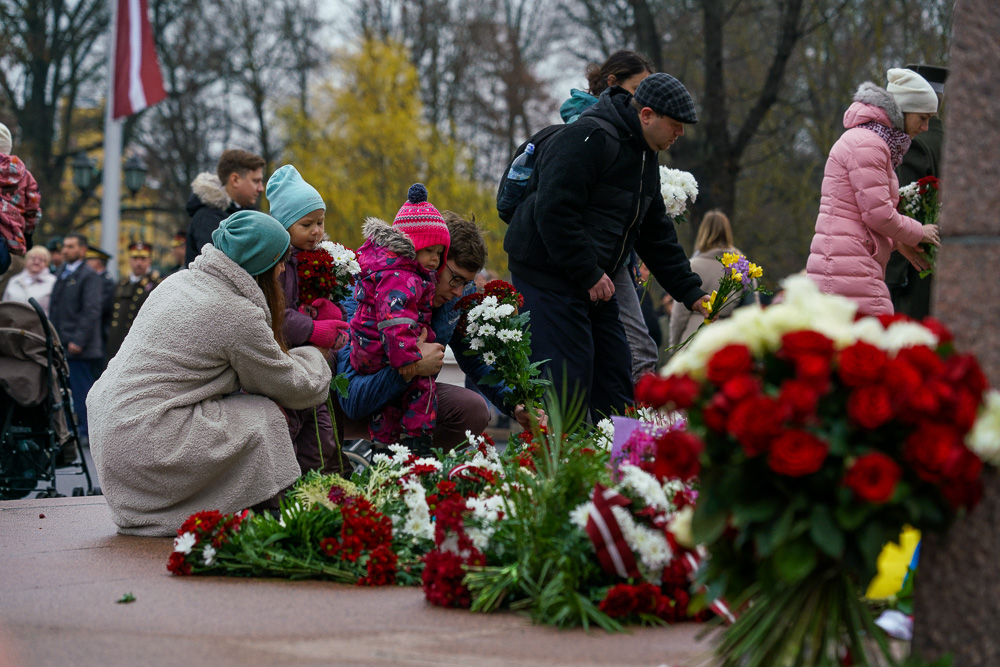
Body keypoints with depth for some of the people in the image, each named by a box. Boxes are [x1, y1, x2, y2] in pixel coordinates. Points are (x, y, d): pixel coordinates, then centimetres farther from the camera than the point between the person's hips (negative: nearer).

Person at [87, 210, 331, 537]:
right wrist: (315, 358, 20)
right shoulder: (237, 314, -13)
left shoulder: (180, 280, 12)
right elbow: (296, 389, -1)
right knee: (267, 418, -3)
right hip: (145, 449, -9)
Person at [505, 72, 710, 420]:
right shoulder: (586, 139, -17)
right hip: (548, 273, -10)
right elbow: (553, 211, -25)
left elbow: (657, 234, 19)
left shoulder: (645, 157, 15)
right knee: (569, 378, -11)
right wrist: (589, 274, -22)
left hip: (594, 279, 10)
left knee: (615, 374, 8)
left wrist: (691, 293, 12)